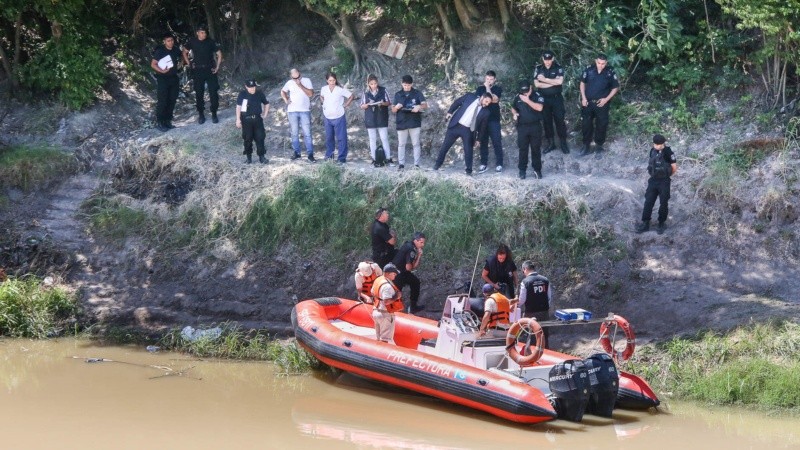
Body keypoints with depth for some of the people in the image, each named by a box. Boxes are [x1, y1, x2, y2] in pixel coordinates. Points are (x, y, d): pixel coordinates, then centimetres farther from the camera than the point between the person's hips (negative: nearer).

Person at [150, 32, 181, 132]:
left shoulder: (176, 50, 5)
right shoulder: (160, 51, -11)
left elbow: (179, 60, 27)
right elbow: (153, 64, -12)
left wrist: (178, 65, 9)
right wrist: (161, 71, -25)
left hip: (173, 78, 6)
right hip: (162, 79, -6)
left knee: (172, 100, 9)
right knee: (162, 101, -9)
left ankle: (167, 121, 19)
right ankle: (159, 122, -4)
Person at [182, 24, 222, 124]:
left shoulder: (211, 42, -4)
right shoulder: (192, 41, -2)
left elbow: (219, 54, 5)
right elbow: (185, 52, 12)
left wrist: (217, 67, -1)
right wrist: (189, 64, 4)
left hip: (210, 70, -1)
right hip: (197, 71, 1)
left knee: (213, 92, -4)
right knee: (199, 93, 5)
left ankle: (214, 114, 6)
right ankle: (200, 115, 15)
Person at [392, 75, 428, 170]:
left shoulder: (417, 93, 3)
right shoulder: (398, 94, 8)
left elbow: (425, 105, -4)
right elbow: (393, 110, 8)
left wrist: (419, 107, -26)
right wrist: (396, 107, -16)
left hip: (415, 123, -2)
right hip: (401, 123, 2)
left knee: (416, 144, 0)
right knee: (401, 144, 3)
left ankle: (416, 164, 3)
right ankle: (401, 164, 8)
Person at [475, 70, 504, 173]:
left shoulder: (498, 89, 0)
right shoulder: (480, 89, 7)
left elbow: (493, 99, -16)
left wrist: (487, 87, -14)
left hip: (494, 120, -3)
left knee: (497, 142, -3)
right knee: (483, 142, 6)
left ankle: (499, 164, 5)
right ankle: (484, 164, 14)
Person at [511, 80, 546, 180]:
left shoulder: (537, 96, -7)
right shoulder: (518, 97, 4)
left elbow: (539, 108, -21)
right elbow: (513, 108, 20)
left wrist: (527, 100, -22)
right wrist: (514, 113, -2)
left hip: (535, 126, -2)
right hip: (522, 127, 2)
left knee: (536, 148, 5)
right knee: (523, 149, 4)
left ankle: (537, 169, 14)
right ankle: (522, 170, 12)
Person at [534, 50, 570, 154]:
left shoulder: (558, 68, -4)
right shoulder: (538, 69, 0)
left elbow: (560, 81, -19)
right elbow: (536, 84, -11)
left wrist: (544, 80, -15)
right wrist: (553, 82, -14)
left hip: (557, 98, -2)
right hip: (544, 99, 2)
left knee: (560, 120, 1)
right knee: (547, 121, 8)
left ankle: (563, 143, 9)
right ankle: (550, 143, 17)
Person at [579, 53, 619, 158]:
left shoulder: (610, 73, -10)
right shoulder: (589, 70, -6)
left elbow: (615, 88, 0)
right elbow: (582, 83, 7)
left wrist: (606, 99, -11)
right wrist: (583, 98, -1)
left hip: (601, 104, -2)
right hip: (588, 103, 2)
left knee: (601, 126, 7)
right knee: (586, 125, 9)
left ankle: (599, 147, 21)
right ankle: (586, 146, 24)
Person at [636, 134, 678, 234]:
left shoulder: (668, 152, -16)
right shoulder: (653, 151, 1)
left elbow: (674, 167, -8)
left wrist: (666, 175, 5)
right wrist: (655, 174, 8)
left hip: (664, 182, -5)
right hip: (653, 181, 5)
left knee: (663, 203, 5)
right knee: (648, 202, 3)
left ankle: (662, 224, 19)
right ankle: (645, 223, 11)